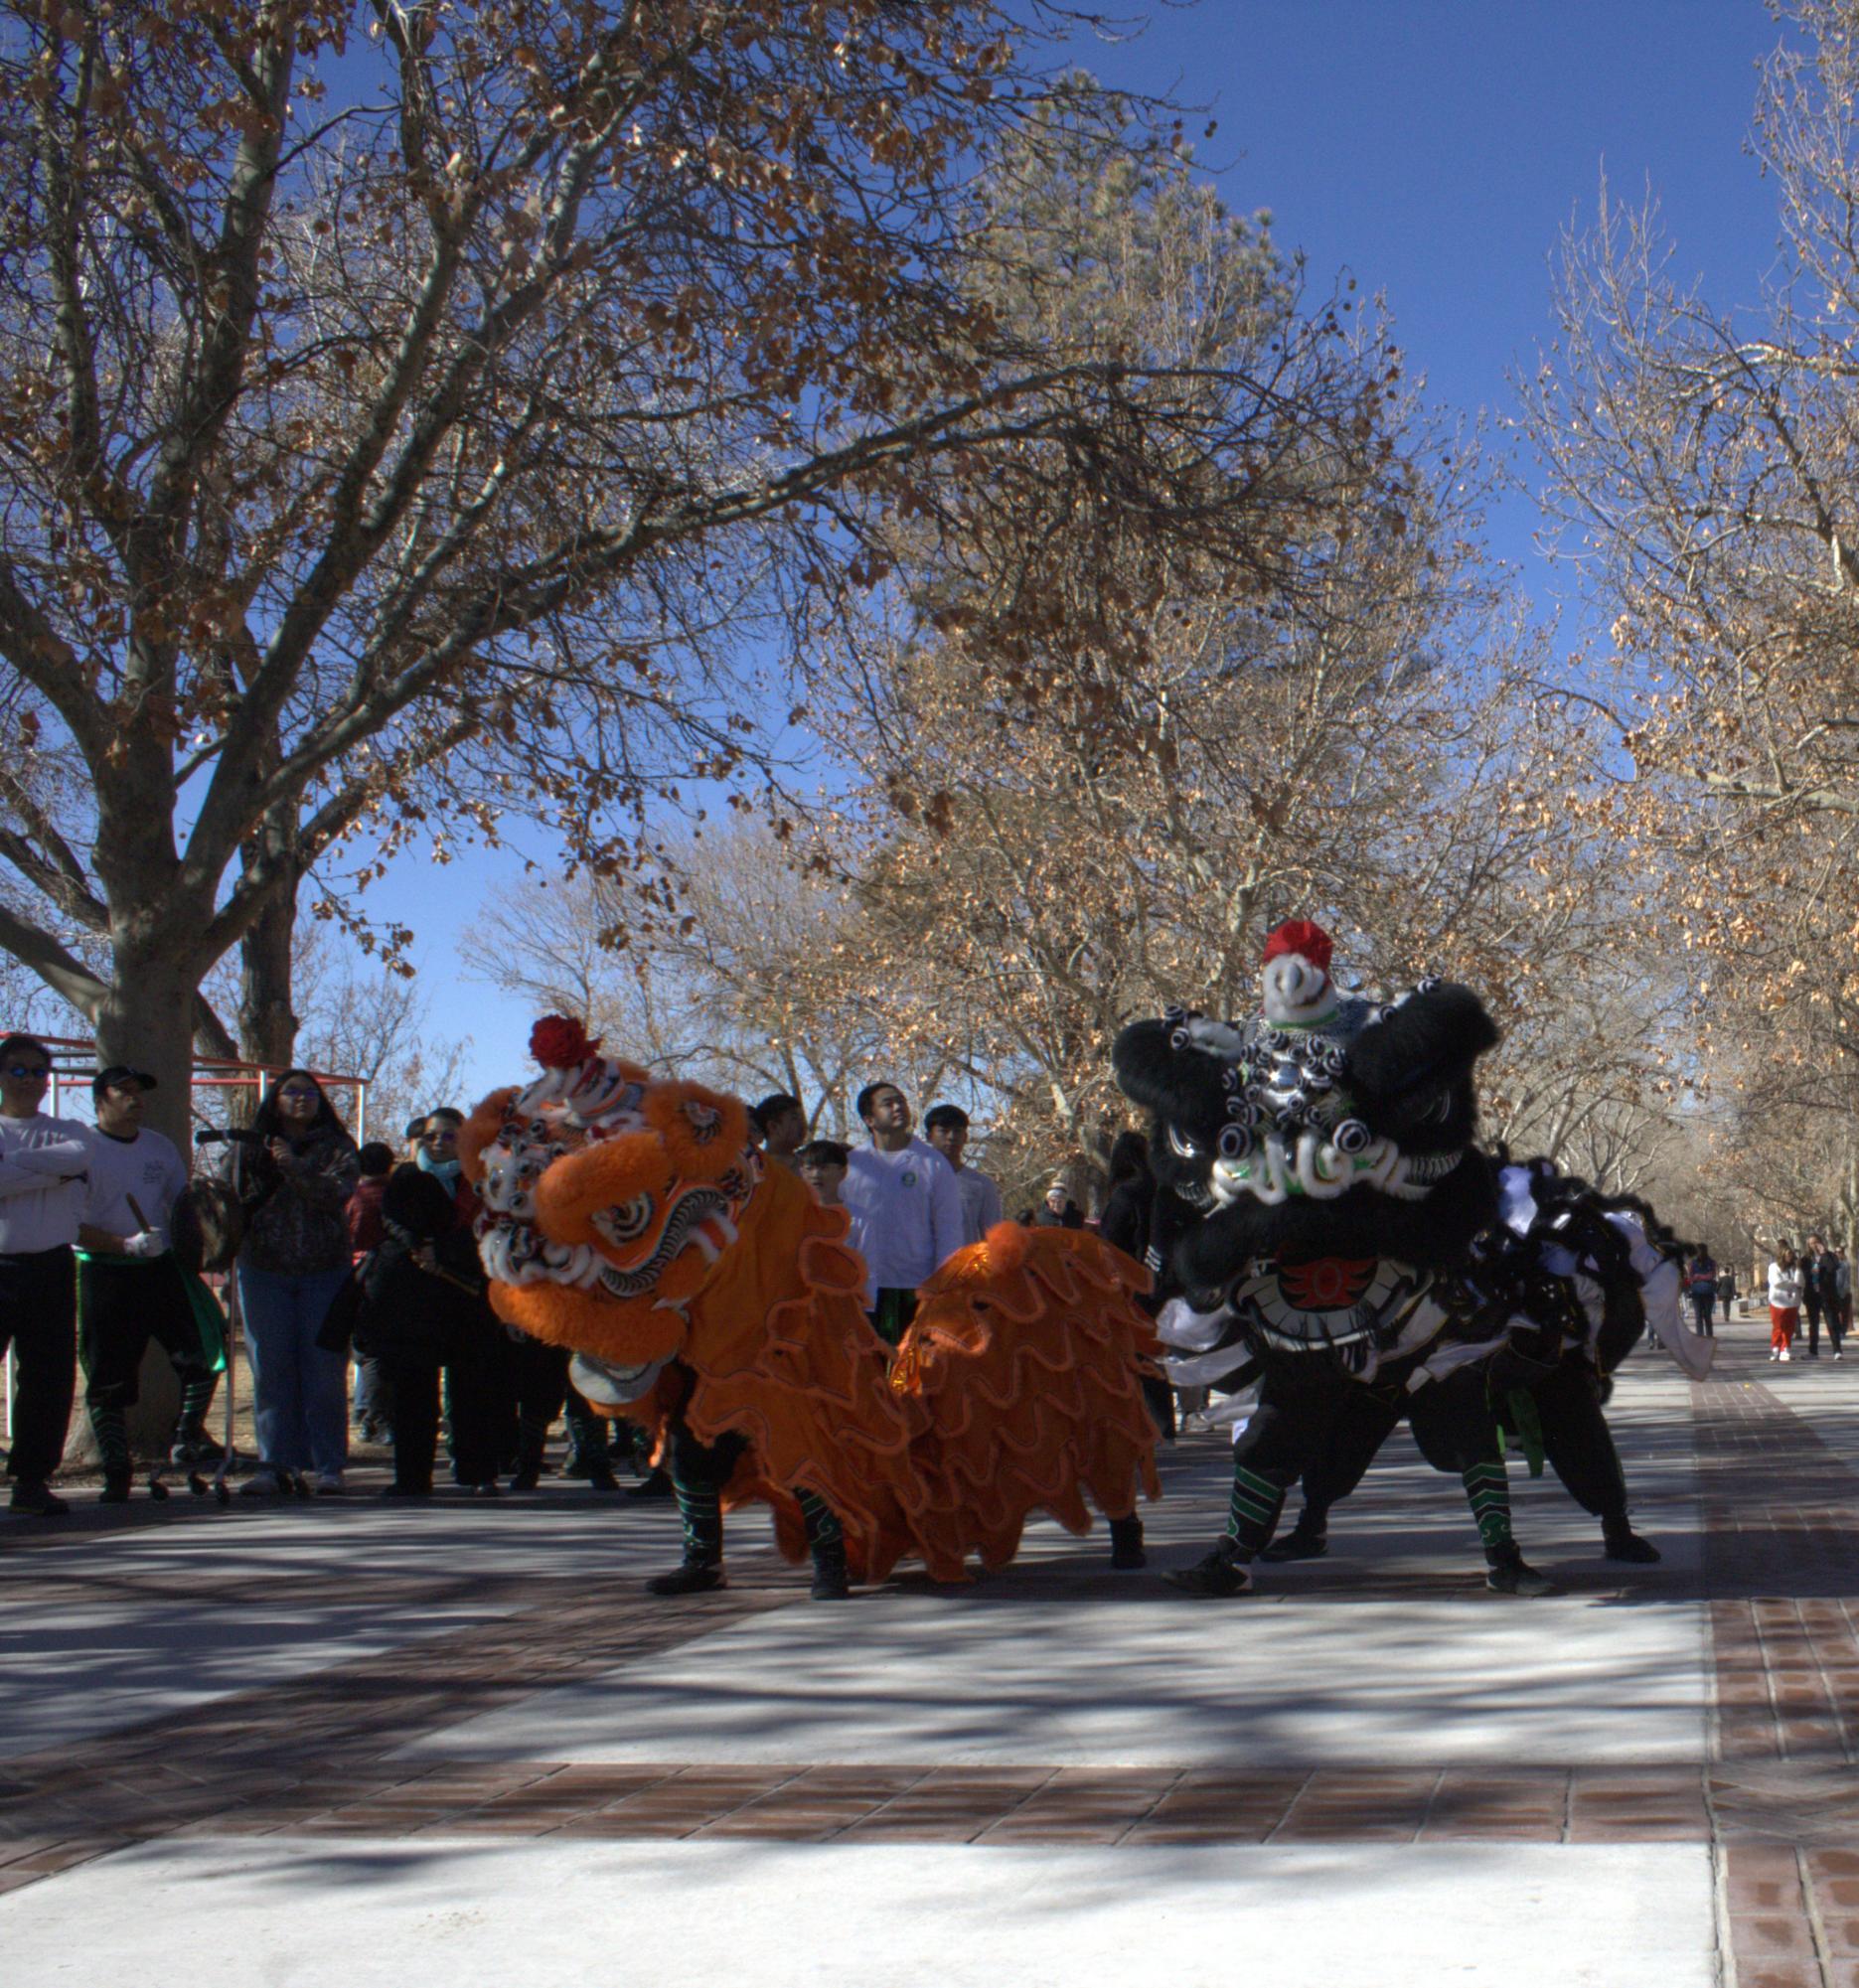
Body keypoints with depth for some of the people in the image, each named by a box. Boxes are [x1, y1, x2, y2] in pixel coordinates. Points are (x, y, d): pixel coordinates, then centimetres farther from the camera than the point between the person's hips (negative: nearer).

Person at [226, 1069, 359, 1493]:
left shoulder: (337, 1148, 6)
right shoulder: (249, 1146, 13)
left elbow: (336, 1193, -11)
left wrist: (293, 1166, -21)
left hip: (324, 1271, -2)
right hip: (263, 1271, 2)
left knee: (325, 1371, -2)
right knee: (270, 1371, 1)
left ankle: (328, 1467, 2)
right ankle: (275, 1464, 6)